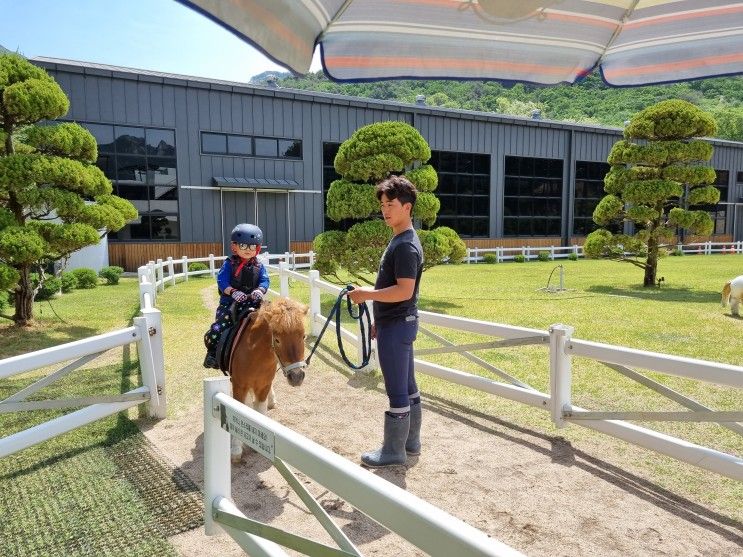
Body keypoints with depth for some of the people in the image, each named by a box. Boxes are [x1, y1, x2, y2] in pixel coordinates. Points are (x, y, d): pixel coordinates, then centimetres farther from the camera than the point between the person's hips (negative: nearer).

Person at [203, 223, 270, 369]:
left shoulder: (259, 266, 7)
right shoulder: (229, 264, -2)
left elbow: (265, 280, -1)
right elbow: (221, 280, -10)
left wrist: (260, 290, -25)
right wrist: (233, 292, -28)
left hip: (252, 303, 2)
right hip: (230, 303, -2)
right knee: (215, 331, -15)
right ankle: (212, 352, 13)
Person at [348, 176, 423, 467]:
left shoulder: (405, 246, -18)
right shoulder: (400, 240, 13)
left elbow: (405, 291, -25)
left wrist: (366, 294, -18)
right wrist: (379, 320, 20)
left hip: (396, 325, -10)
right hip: (398, 322, 10)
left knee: (397, 389, 1)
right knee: (408, 385, 17)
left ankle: (393, 450, 14)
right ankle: (411, 441, 29)